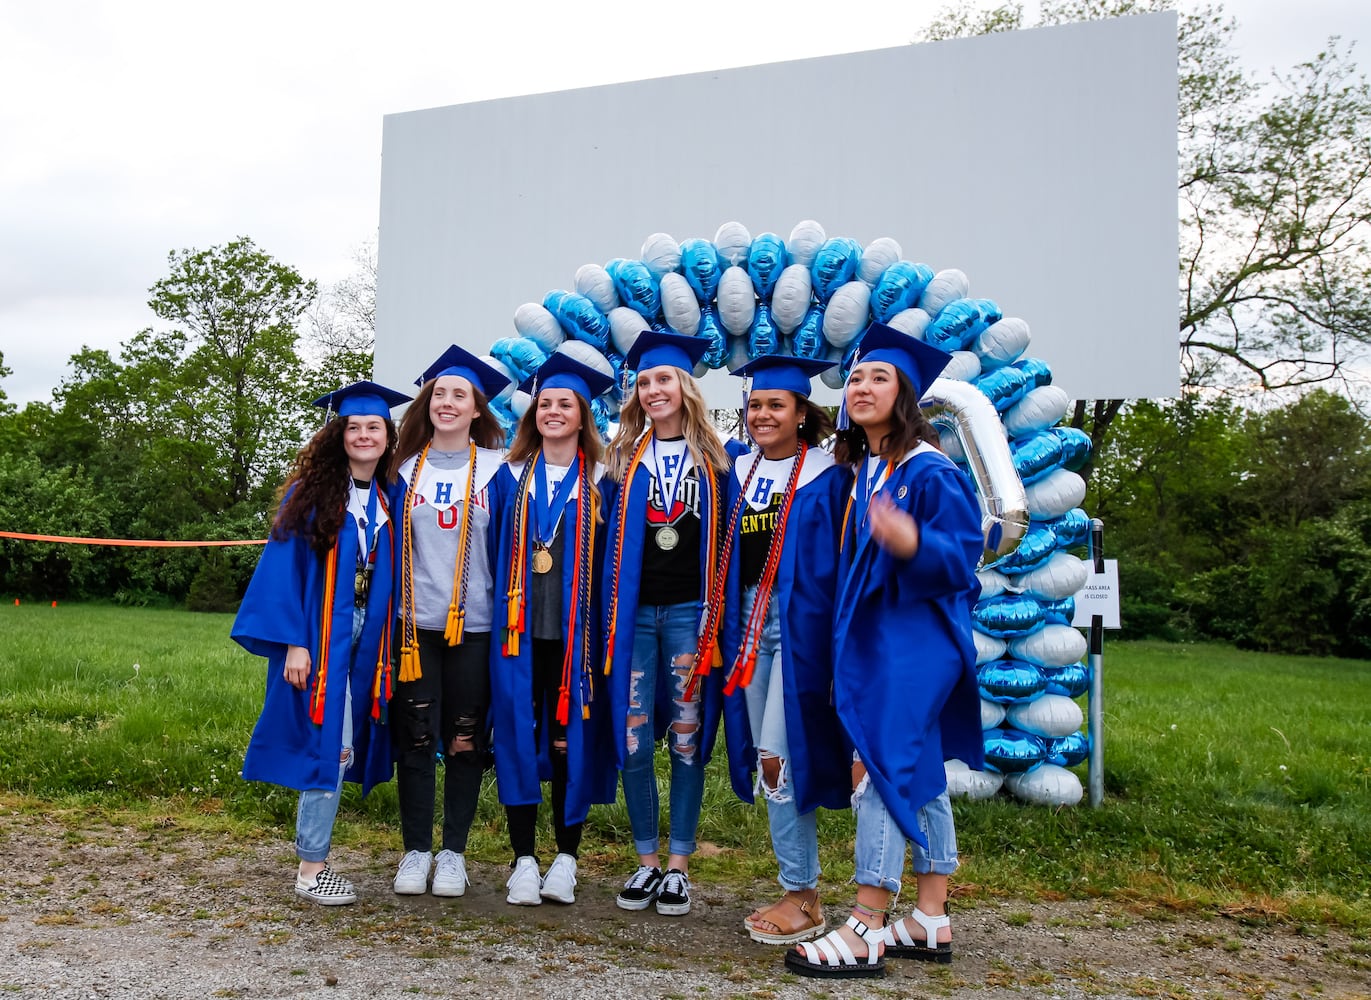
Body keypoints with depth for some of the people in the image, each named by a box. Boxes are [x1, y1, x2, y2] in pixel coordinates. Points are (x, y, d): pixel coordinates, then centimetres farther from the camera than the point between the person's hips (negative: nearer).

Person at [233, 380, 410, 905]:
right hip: (319, 634, -4)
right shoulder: (311, 494, -3)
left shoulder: (390, 501, 9)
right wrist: (293, 643, -14)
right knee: (326, 744, -5)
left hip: (366, 638, 4)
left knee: (342, 747, 8)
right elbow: (284, 569, -7)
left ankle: (313, 857, 19)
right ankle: (311, 868, 4)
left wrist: (389, 646, 5)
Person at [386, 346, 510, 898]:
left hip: (474, 625, -1)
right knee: (415, 738, 4)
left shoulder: (497, 470, 2)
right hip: (415, 623, 2)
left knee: (465, 739, 5)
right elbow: (392, 545, 11)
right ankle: (416, 850, 17)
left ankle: (454, 852, 17)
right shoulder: (406, 470, 9)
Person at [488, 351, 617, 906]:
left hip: (575, 630, -1)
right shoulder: (510, 478, 11)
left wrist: (604, 626, -4)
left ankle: (565, 859, 15)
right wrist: (497, 619, 4)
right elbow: (493, 554, 11)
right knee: (517, 735, 0)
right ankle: (524, 861, 10)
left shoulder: (600, 483, 5)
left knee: (571, 737, 2)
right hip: (518, 628, 2)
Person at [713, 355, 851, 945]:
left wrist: (832, 635, -11)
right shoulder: (740, 472, 12)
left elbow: (838, 563, -6)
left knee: (778, 754, -9)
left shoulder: (826, 475, -4)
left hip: (800, 621, -6)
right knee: (763, 756, 7)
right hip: (748, 619, 6)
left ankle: (802, 897, 4)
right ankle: (802, 890, 19)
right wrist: (731, 624, 10)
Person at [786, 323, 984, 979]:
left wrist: (912, 543, -36)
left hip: (914, 643, -9)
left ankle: (865, 934, -2)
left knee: (886, 773, -9)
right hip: (872, 640, 9)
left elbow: (961, 555, -18)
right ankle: (931, 923, 21)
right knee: (920, 779, 13)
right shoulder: (863, 471, 12)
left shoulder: (931, 471, -13)